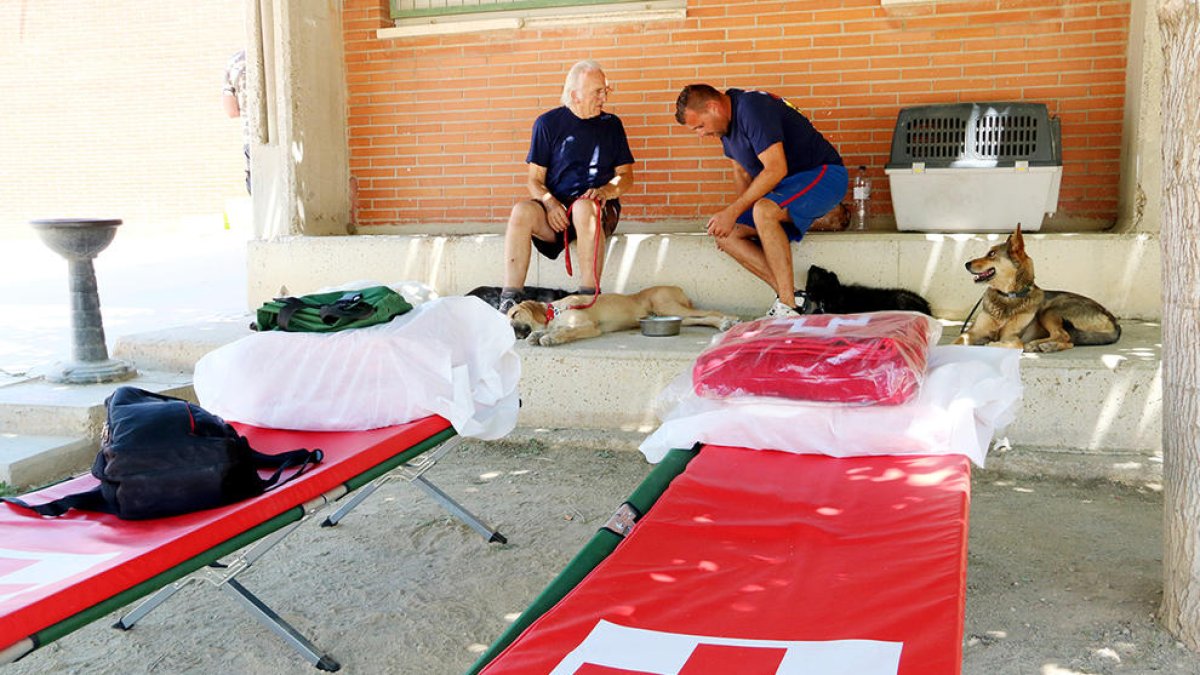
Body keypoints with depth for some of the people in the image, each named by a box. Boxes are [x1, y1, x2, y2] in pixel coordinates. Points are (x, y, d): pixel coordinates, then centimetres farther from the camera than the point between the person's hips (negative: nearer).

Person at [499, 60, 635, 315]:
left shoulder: (611, 124, 14)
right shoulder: (548, 123, 9)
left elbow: (626, 176, 12)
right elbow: (534, 180, 7)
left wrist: (605, 191, -11)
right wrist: (550, 203, -15)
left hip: (600, 209, 0)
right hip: (556, 208, 1)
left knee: (584, 207, -37)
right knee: (522, 211, -32)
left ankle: (589, 298, -37)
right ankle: (509, 300, -32)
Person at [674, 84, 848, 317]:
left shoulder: (752, 107, -21)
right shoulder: (727, 121, 8)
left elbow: (776, 169, -27)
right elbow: (741, 171, 19)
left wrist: (733, 211, -25)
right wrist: (735, 213, 3)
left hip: (824, 175, -10)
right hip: (784, 190, 10)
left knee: (764, 210, -37)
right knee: (725, 235, -6)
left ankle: (788, 306, -32)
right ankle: (790, 296, -14)